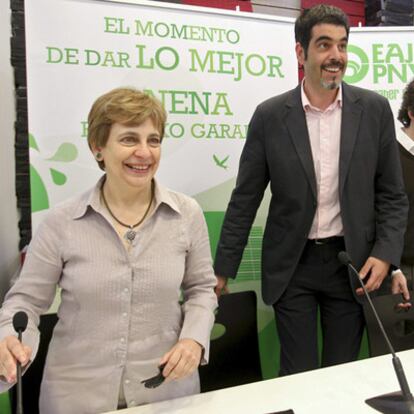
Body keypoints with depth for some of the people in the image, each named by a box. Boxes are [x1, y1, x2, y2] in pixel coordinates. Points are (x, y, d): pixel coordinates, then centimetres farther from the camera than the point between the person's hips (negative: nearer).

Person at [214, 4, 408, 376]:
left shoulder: (374, 109, -2)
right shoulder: (270, 115, -5)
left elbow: (392, 195, 4)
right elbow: (245, 199, -2)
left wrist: (386, 254, -9)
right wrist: (223, 269, -1)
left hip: (352, 262, 1)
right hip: (292, 266, -1)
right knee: (297, 376, 9)